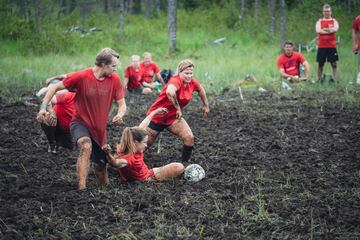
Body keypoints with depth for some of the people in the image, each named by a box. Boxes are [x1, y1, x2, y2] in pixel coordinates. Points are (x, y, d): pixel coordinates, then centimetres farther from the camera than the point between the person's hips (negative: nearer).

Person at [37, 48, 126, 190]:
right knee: (86, 147, -38)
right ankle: (82, 189, -37)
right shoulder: (81, 77, -18)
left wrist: (120, 115, -25)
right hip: (80, 123, -4)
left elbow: (122, 104, -3)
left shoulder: (114, 79, -8)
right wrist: (44, 107, -17)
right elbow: (56, 88, -8)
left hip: (100, 128, 4)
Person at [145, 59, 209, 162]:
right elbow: (169, 92, -52)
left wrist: (205, 105, 23)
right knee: (146, 143, 6)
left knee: (189, 138, -15)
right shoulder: (176, 81, -29)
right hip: (157, 115, -6)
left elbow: (201, 89, 18)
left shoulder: (192, 82, -7)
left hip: (174, 116, 6)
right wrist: (178, 109, -42)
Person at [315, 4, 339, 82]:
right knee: (321, 64, 6)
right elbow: (318, 30, -11)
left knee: (334, 64, -2)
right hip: (321, 47, 1)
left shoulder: (334, 21, 7)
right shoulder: (319, 21, 10)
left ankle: (336, 80, -3)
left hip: (332, 46, -1)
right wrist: (329, 31, -12)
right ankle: (319, 79, 13)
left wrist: (324, 29, -11)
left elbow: (335, 29, -15)